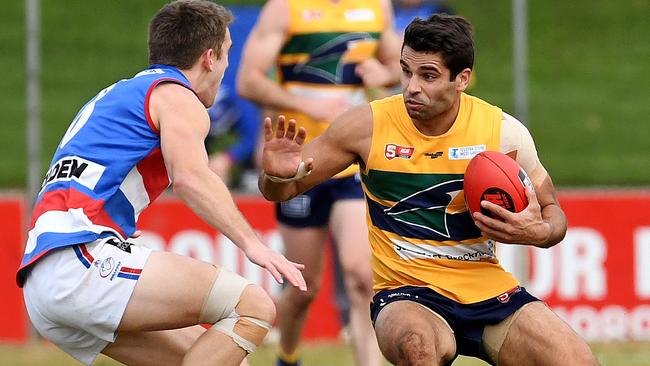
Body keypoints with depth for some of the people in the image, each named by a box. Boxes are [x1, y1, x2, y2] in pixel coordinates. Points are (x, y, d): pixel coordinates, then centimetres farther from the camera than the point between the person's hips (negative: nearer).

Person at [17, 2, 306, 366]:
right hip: (85, 257, -10)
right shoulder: (177, 96, 2)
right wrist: (252, 244, -25)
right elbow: (190, 177, -17)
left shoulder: (117, 95, 30)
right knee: (253, 306, -13)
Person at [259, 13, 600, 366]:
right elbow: (281, 190, 2)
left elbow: (551, 212, 12)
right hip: (406, 296, -2)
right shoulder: (369, 125, -7)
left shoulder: (504, 131, -3)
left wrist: (539, 233, -12)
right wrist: (277, 174, -23)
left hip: (490, 290, 2)